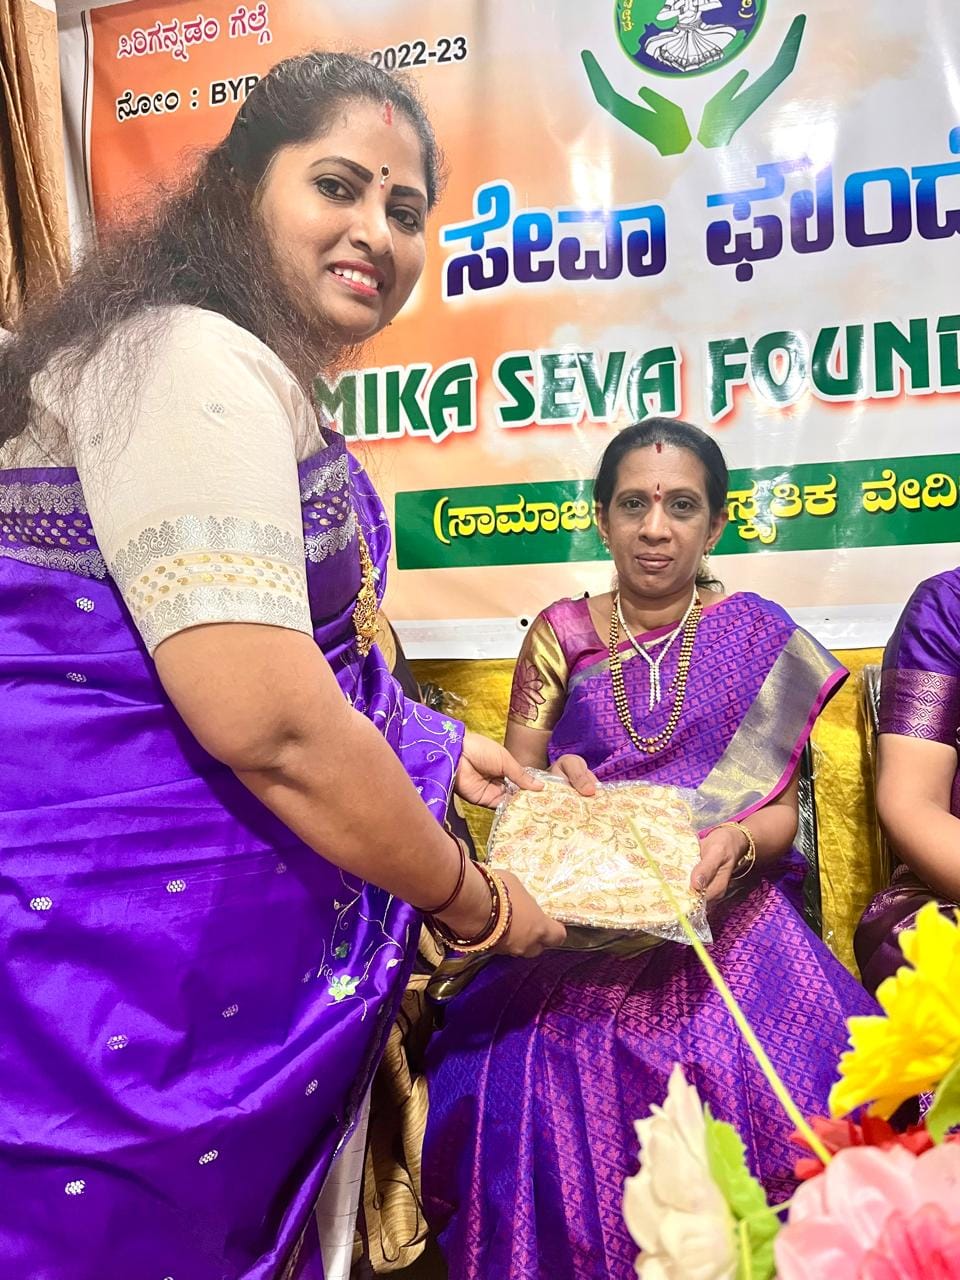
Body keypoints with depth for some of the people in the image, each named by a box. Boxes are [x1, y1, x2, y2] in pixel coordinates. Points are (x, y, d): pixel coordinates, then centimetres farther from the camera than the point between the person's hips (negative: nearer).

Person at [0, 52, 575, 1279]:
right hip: (133, 935, -9)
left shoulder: (269, 387, 14)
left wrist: (437, 748, 18)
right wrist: (474, 902, -12)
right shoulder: (191, 364, -18)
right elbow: (265, 724, -27)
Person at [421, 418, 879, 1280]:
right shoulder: (561, 636, 8)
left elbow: (781, 806, 5)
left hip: (721, 911, 0)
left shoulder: (760, 638, 6)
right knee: (538, 1078, -23)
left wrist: (738, 841, -17)